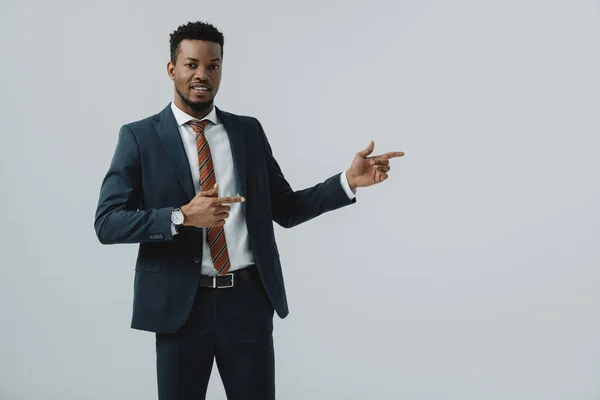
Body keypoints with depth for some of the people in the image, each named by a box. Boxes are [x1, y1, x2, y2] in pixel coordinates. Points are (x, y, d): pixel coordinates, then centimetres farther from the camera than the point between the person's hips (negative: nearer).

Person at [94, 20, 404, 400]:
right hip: (180, 303, -2)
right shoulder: (139, 137, -1)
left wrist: (348, 180, -2)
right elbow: (107, 223, -8)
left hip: (248, 299, 2)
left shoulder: (249, 131, 8)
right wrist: (182, 217, -22)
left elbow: (286, 209, 10)